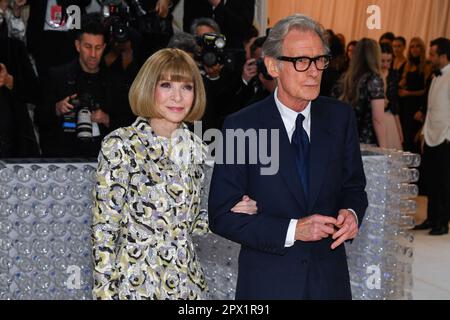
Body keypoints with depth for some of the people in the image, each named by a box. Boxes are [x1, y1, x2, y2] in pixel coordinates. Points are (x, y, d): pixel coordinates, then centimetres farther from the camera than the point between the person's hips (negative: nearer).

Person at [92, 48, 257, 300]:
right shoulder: (120, 145, -12)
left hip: (189, 282, 5)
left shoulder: (194, 147, 5)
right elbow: (104, 231, -11)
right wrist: (104, 292, -14)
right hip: (136, 284, -5)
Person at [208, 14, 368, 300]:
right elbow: (222, 216, -11)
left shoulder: (341, 117, -2)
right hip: (268, 282, -3)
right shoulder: (242, 126, -12)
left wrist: (352, 212, -13)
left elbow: (353, 186, 9)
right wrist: (292, 230, -20)